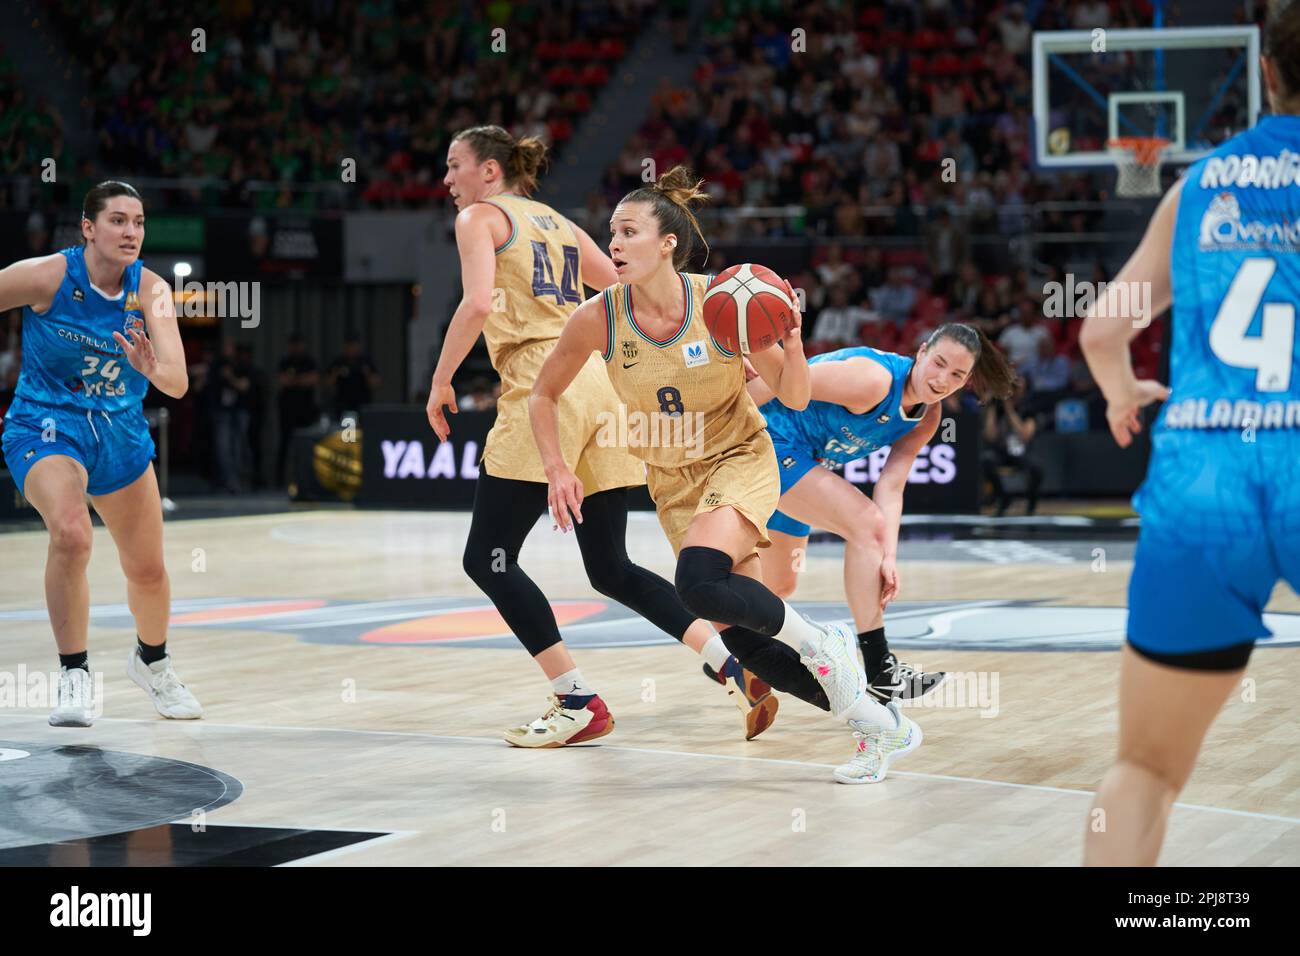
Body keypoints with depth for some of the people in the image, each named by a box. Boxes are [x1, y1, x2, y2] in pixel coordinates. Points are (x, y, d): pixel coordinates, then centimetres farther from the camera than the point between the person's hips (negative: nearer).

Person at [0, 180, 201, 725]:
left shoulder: (151, 291, -11)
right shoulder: (46, 276, -19)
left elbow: (178, 383, -19)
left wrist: (153, 369, -40)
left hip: (120, 435, 4)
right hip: (45, 428, -4)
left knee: (148, 569, 13)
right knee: (71, 534, -32)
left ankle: (151, 662, 44)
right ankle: (74, 676, -18)